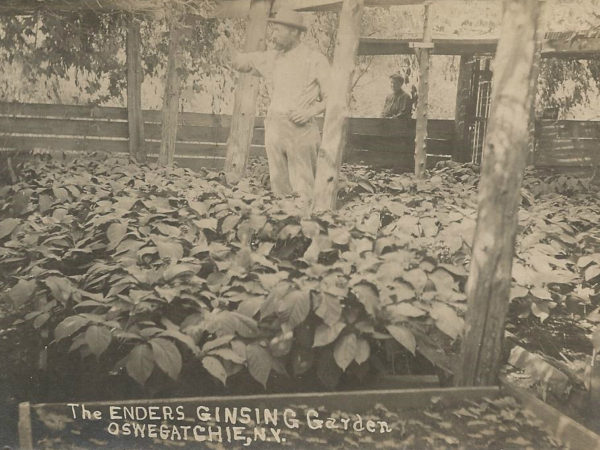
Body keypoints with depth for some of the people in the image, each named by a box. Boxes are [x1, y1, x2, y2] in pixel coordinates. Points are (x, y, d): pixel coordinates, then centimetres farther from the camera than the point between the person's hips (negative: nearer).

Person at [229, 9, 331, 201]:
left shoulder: (315, 60, 0)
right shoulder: (272, 58, 14)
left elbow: (332, 98, -1)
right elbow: (241, 61, 22)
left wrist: (310, 112, -16)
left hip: (301, 129, -5)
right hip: (274, 128, 5)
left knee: (303, 188, -7)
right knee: (278, 184, 7)